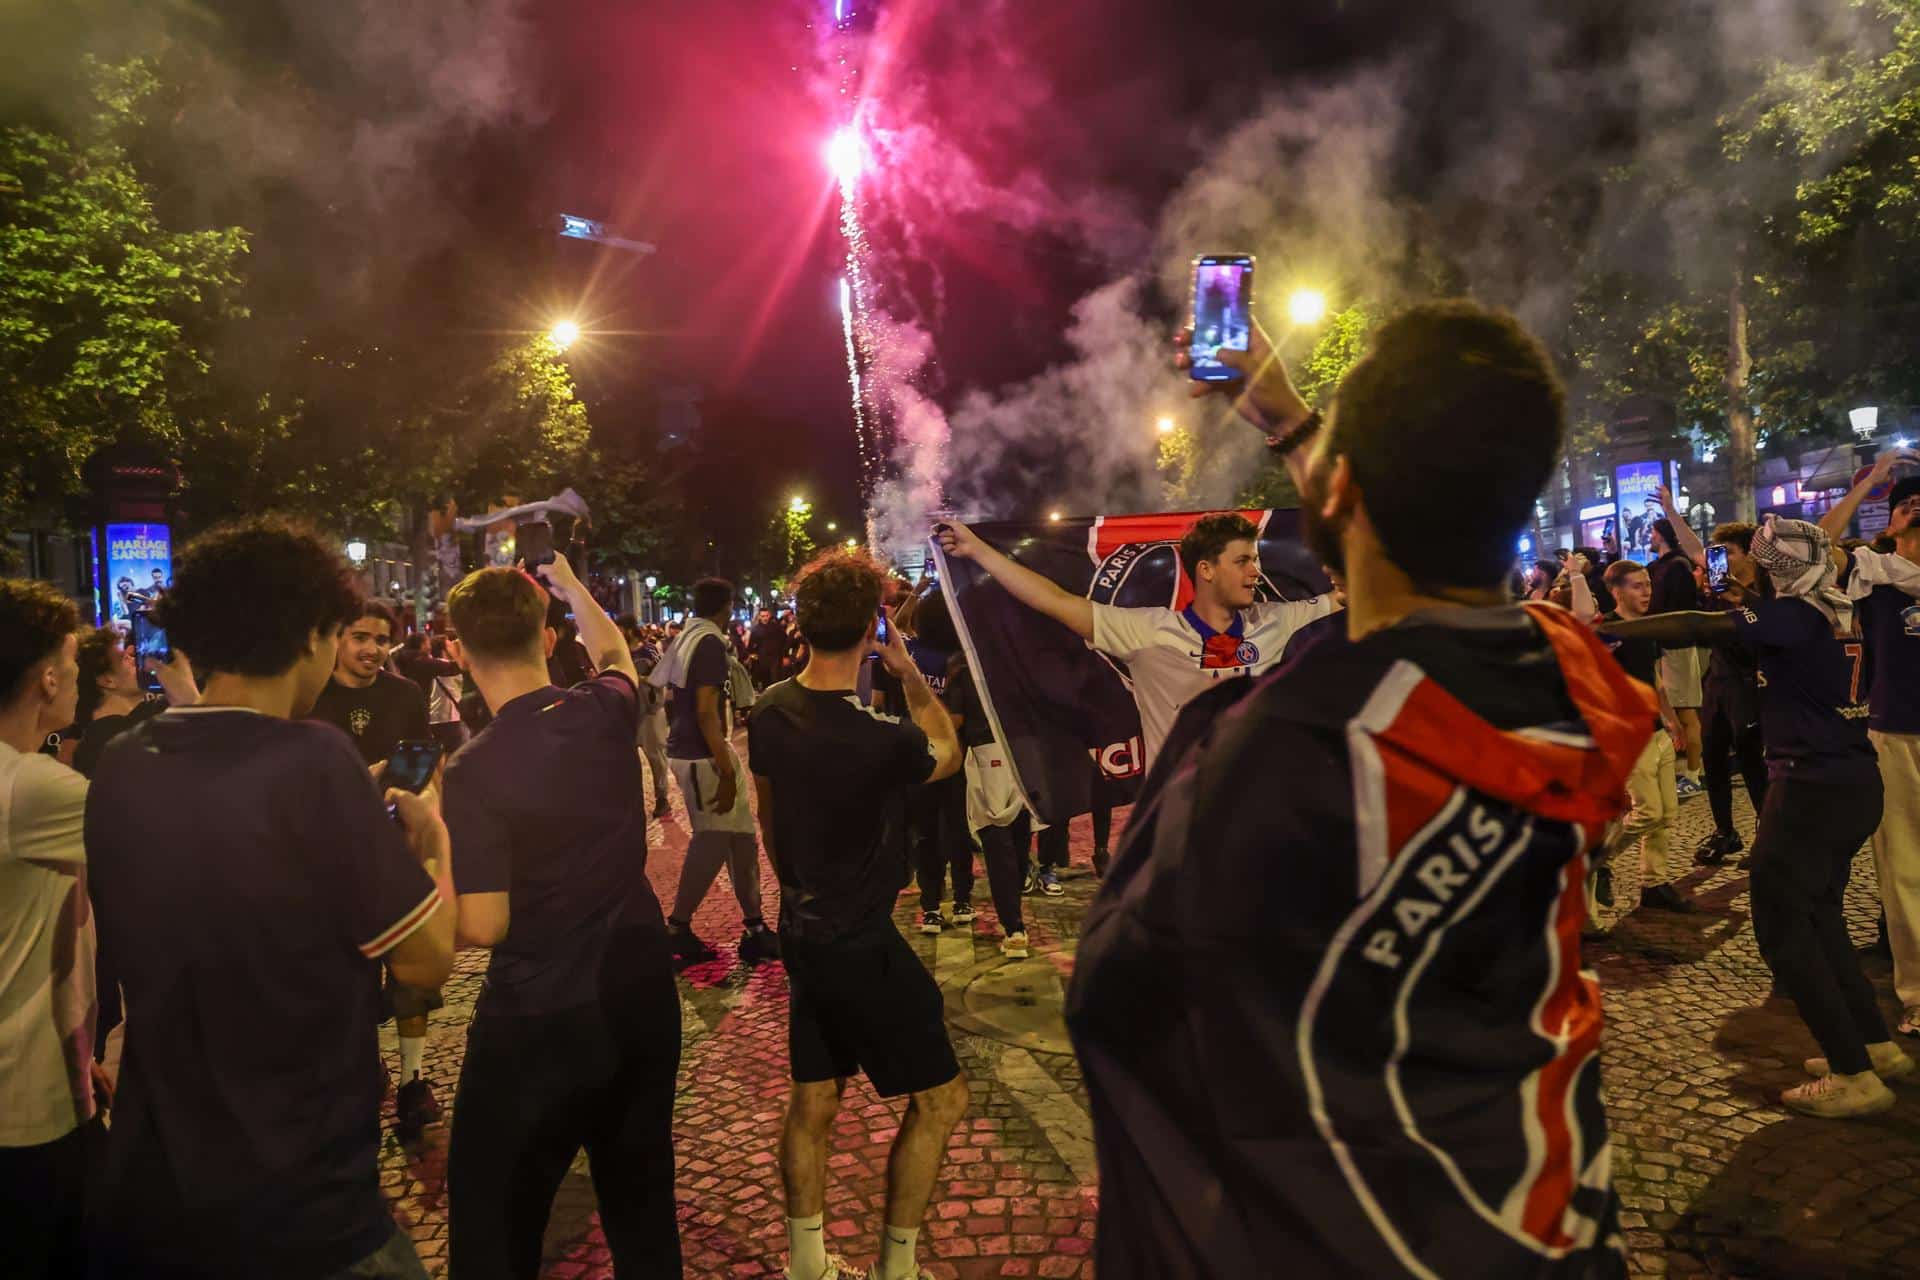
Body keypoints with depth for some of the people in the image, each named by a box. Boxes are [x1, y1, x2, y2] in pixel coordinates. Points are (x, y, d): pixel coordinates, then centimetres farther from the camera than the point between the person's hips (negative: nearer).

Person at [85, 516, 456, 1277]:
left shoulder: (118, 769, -3)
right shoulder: (312, 763, -21)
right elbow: (427, 961, -14)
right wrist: (431, 843, 4)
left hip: (140, 1199, 6)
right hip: (302, 1217, -5)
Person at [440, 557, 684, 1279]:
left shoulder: (473, 772, -17)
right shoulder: (604, 713, -4)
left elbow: (483, 928, -16)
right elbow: (616, 654, 21)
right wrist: (567, 583, 34)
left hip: (538, 1020, -5)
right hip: (643, 991, 5)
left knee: (493, 1217, 13)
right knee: (641, 1194, 21)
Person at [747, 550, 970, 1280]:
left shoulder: (770, 713, -4)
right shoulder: (881, 741, -26)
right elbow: (949, 752, -3)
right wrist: (909, 672, -3)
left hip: (803, 933, 8)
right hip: (862, 945, -7)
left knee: (813, 1100, 19)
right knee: (941, 1098, 8)